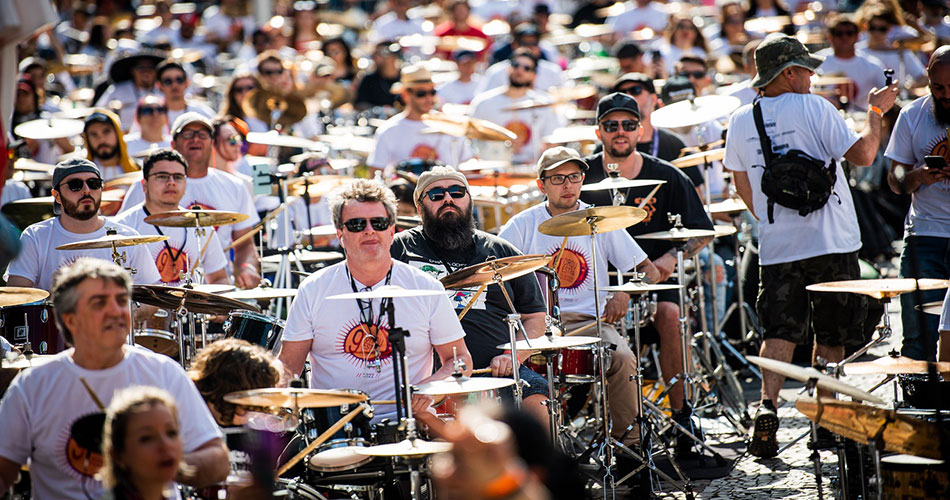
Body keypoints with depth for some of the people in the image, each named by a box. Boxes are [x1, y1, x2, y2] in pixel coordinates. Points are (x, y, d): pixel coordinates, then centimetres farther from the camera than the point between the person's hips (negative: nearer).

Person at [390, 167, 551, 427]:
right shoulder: (399, 249, 14)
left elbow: (535, 317, 21)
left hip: (496, 370, 2)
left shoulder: (501, 252, 21)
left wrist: (512, 356, 1)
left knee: (538, 404, -27)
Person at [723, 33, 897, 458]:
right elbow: (862, 154, -14)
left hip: (776, 247, 4)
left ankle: (766, 405, -17)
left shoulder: (740, 120, 6)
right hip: (831, 245, -3)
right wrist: (875, 111, 0)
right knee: (831, 336, 10)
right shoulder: (813, 108, -10)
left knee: (779, 334, 5)